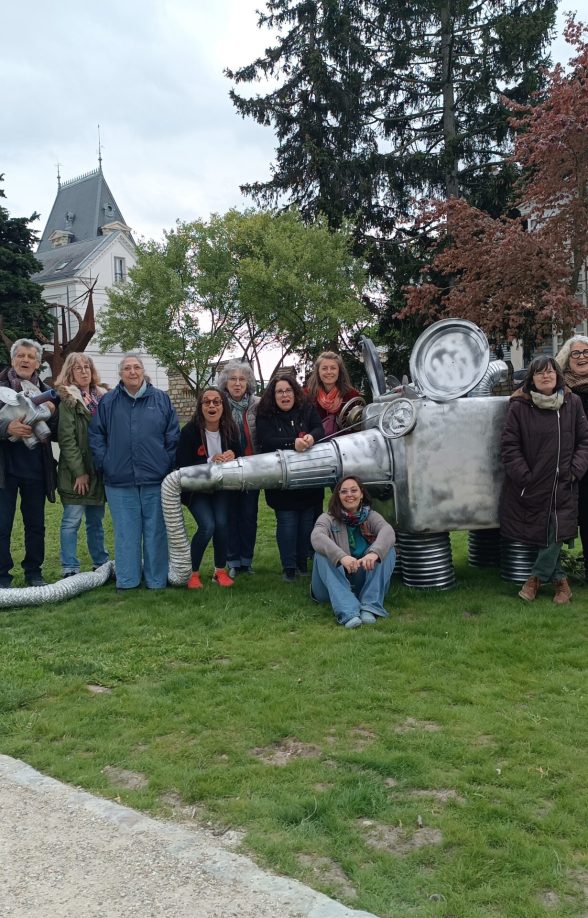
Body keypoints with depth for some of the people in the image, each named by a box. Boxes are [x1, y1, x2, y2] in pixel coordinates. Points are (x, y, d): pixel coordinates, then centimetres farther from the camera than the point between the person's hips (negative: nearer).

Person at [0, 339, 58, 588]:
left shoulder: (46, 393, 9)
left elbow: (57, 433, 9)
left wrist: (52, 414, -10)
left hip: (36, 469, 3)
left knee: (36, 524, 12)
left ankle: (34, 572, 25)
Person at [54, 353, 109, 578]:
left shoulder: (102, 397, 12)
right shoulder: (67, 399, -4)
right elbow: (67, 439, -11)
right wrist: (79, 472, -15)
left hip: (99, 469, 5)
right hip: (76, 471, -5)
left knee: (96, 520, 13)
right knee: (72, 520, -2)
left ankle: (101, 565, 22)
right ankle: (70, 570, 3)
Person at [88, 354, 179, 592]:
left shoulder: (161, 399, 5)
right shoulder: (108, 402, 6)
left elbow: (173, 436, 5)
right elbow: (95, 436, 9)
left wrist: (168, 464, 0)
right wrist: (104, 464, 1)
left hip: (156, 480, 0)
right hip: (120, 482, 1)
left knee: (156, 531, 6)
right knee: (126, 532, 8)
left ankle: (157, 581, 17)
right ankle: (126, 581, 18)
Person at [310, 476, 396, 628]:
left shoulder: (371, 516, 3)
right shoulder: (328, 518, -2)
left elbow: (388, 532, -21)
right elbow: (317, 537, -26)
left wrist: (374, 553, -44)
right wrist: (341, 557, -46)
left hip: (365, 581, 1)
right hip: (336, 584, -1)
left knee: (387, 549, -19)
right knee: (322, 554, -28)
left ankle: (371, 607, -32)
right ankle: (347, 612, -45)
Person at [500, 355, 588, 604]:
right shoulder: (519, 406, -5)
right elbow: (510, 446, -6)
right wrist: (524, 476, -11)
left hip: (563, 487, 2)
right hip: (531, 487, -2)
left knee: (555, 534, -2)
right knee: (538, 534, 3)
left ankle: (536, 577, 18)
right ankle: (560, 579, 23)